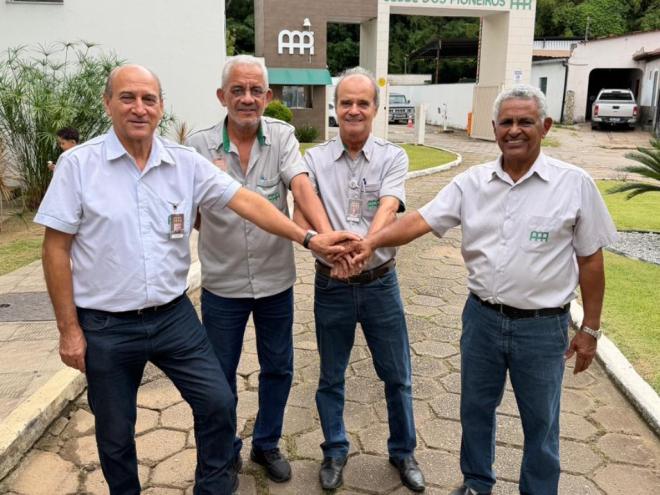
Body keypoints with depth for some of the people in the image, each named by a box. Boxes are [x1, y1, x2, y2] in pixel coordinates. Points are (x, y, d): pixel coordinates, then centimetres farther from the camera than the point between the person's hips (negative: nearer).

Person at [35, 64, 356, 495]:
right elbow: (56, 248, -6)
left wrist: (308, 238, -14)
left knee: (218, 403, 6)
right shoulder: (79, 164, -8)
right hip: (106, 328, -2)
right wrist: (69, 328, -7)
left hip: (174, 315, 3)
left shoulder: (186, 163, -1)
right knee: (115, 434, 14)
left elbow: (246, 202, -6)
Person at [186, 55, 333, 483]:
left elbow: (302, 187, -23)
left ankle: (267, 444, 39)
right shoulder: (200, 145, -6)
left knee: (278, 368, 16)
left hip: (276, 281, 1)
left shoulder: (282, 136, -6)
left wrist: (327, 235, -40)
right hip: (222, 284, 0)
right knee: (221, 374, 14)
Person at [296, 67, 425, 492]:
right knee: (331, 377, 15)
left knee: (397, 377, 13)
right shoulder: (315, 159, 0)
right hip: (331, 286, 1)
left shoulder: (393, 157, -2)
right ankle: (335, 451, 37)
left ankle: (404, 452, 36)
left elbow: (388, 209, -19)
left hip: (380, 283, 0)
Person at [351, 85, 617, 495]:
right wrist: (372, 241, -25)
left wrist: (590, 329, 0)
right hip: (482, 317, 3)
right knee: (476, 408, 19)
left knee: (540, 421, 14)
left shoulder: (574, 184, -8)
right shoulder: (472, 182, -1)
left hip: (543, 326, -3)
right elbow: (421, 220, -8)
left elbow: (590, 261, -3)